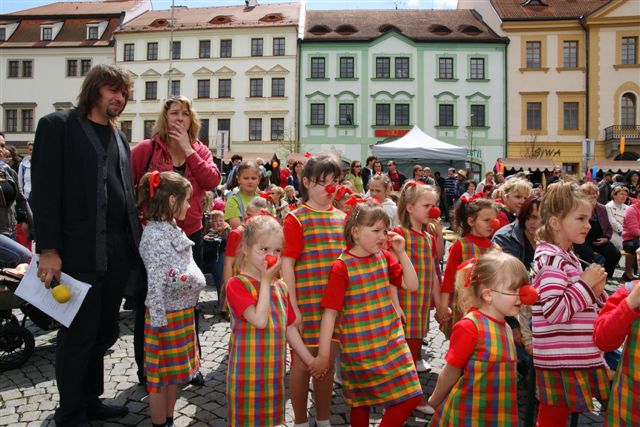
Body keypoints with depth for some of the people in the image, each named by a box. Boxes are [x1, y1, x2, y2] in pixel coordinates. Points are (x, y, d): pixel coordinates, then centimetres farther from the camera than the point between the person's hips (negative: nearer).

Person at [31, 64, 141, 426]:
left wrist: (136, 240, 10)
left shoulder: (119, 137, 17)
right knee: (78, 335, 4)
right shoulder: (58, 125, -3)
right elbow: (45, 189, -10)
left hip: (119, 250, 7)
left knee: (104, 331, 16)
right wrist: (48, 249, -16)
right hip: (80, 250, -6)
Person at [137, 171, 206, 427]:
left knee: (173, 372, 19)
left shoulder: (172, 229, 9)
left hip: (183, 311, 9)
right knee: (161, 376, 7)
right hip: (167, 316, -9)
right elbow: (155, 282, -22)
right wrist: (159, 320, -22)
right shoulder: (156, 235, -21)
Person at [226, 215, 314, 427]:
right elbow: (260, 320, -25)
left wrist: (311, 361, 12)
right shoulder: (237, 284, -14)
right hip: (248, 373, -6)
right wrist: (266, 281, -18)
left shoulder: (280, 287, 7)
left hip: (275, 371, 6)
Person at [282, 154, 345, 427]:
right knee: (302, 363, 9)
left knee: (327, 362, 16)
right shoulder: (296, 219, -8)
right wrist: (292, 308, -14)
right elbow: (287, 264, -10)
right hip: (306, 303, -5)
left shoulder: (341, 218, 8)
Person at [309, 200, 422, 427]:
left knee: (411, 396, 7)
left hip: (391, 340, 6)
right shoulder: (341, 267, -16)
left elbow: (411, 285, 2)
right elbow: (330, 312, -15)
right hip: (359, 346, -5)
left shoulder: (384, 257, 2)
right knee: (361, 402, 9)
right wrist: (323, 354, -15)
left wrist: (401, 253, -7)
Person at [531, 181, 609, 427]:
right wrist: (586, 284, -18)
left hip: (572, 358, 9)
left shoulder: (567, 257, 12)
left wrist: (596, 290, 0)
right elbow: (554, 311, -27)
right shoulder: (552, 259, -18)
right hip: (560, 362, -9)